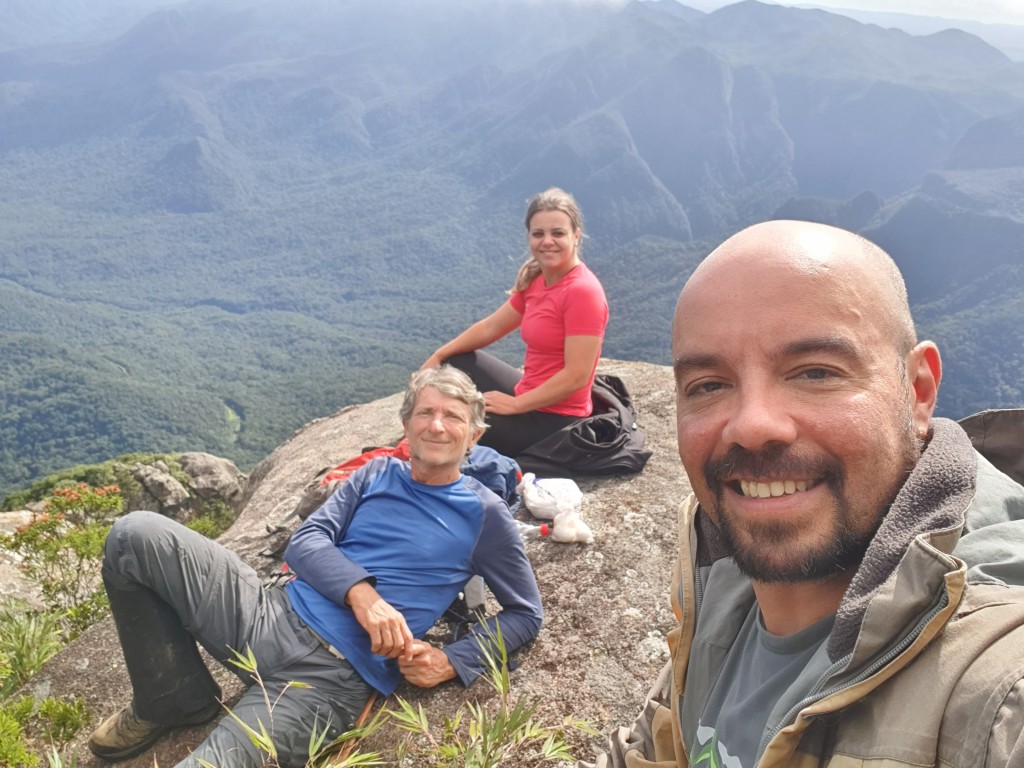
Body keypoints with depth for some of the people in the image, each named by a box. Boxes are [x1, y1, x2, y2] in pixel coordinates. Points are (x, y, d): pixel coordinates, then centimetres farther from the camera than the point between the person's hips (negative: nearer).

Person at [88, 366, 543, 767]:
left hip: (335, 677, -4)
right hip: (271, 617, 5)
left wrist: (452, 663, -7)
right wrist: (360, 592, -17)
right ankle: (175, 700, 5)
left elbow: (525, 613, 8)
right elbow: (305, 542, 3)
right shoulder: (376, 474, 13)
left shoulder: (484, 514, 4)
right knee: (136, 536, -11)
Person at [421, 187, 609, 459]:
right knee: (457, 362, 18)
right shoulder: (535, 280, 3)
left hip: (554, 419, -9)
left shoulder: (582, 291, -23)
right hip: (530, 397, 9)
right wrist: (438, 356, 5)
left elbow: (576, 377, -25)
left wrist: (515, 405, -18)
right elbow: (491, 327, 13)